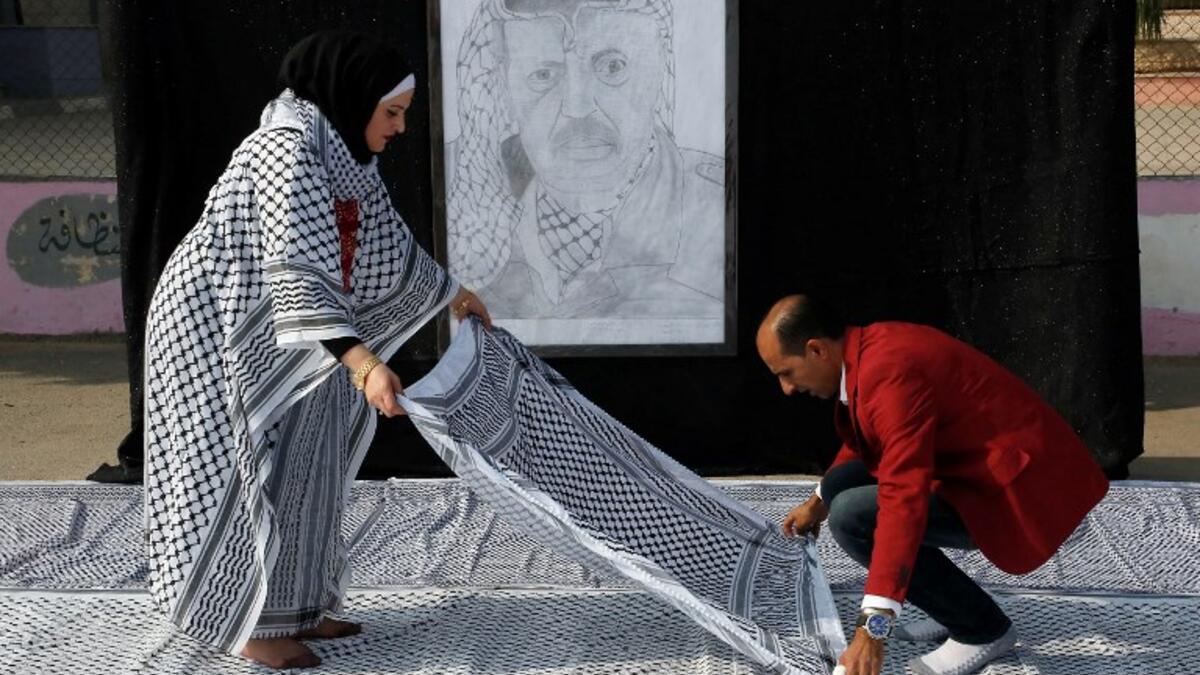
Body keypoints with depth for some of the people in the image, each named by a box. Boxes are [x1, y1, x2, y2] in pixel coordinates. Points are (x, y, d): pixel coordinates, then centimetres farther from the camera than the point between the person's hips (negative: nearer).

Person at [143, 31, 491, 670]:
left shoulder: (338, 151, 6)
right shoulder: (287, 150, -26)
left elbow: (387, 240, 22)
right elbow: (300, 270, -37)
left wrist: (450, 292, 33)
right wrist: (361, 361, -47)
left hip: (270, 328, 10)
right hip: (219, 327, -10)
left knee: (298, 463, 12)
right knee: (251, 468, -5)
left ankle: (292, 608, 22)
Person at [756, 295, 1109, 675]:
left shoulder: (891, 371, -26)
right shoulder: (868, 348, 4)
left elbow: (904, 500, -34)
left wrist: (872, 630, -36)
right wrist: (820, 501, 37)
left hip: (1020, 489, -10)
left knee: (852, 516, -21)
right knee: (841, 484, 9)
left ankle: (983, 628, -4)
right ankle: (956, 610, 14)